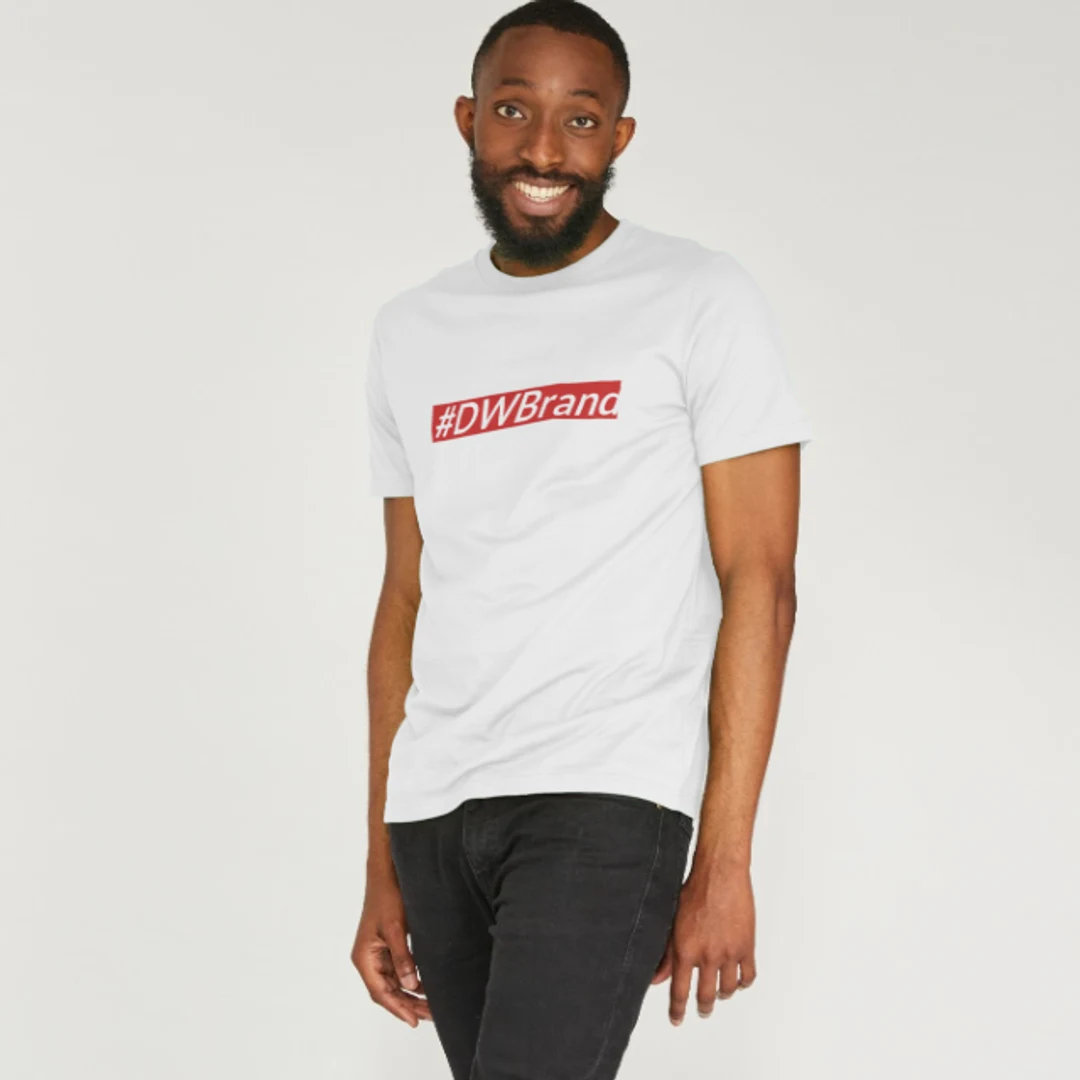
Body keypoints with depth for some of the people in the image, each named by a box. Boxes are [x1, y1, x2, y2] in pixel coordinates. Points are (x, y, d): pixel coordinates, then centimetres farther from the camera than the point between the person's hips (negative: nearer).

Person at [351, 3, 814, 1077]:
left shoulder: (701, 304, 0)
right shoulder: (411, 333, 15)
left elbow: (759, 583, -5)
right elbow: (407, 598, 16)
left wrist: (725, 862, -11)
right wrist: (383, 872, 12)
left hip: (605, 798, -5)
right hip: (433, 808, 5)